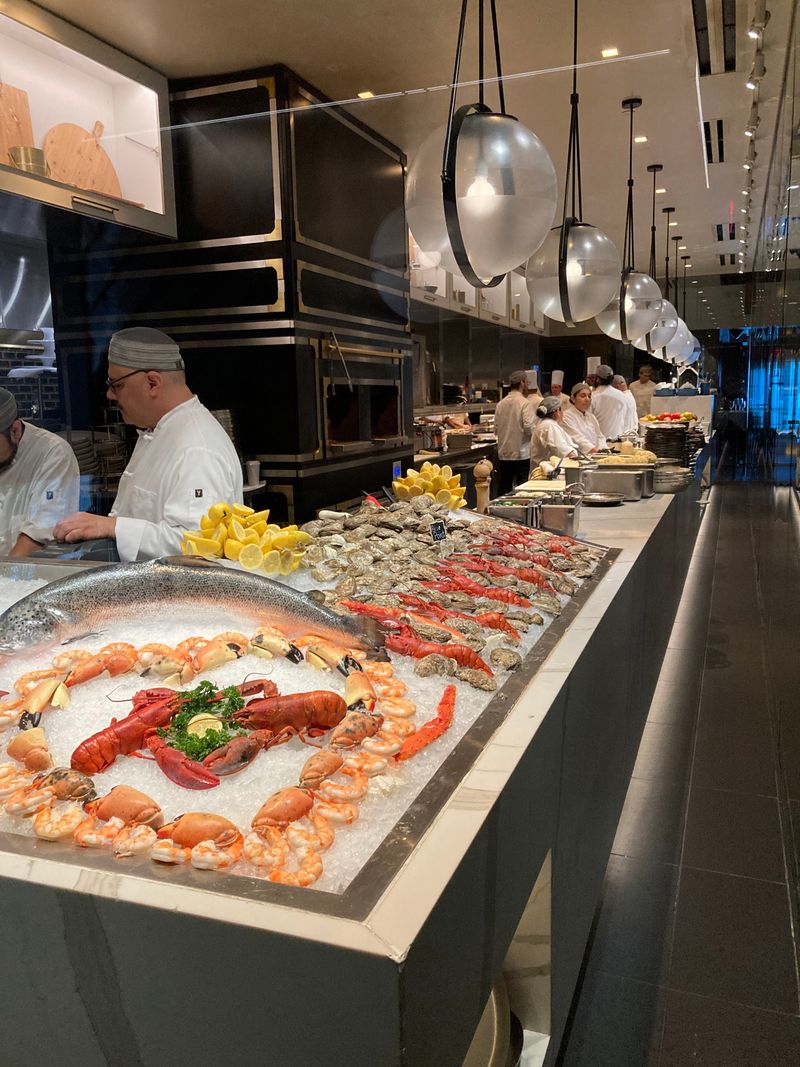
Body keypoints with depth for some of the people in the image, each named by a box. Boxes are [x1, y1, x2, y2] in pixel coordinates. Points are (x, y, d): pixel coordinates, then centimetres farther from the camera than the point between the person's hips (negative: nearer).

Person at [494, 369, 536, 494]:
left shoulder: (501, 403, 6)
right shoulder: (525, 403, -10)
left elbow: (496, 429, 8)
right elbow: (529, 427, -18)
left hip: (504, 454, 5)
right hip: (521, 453, -5)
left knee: (504, 489, 11)